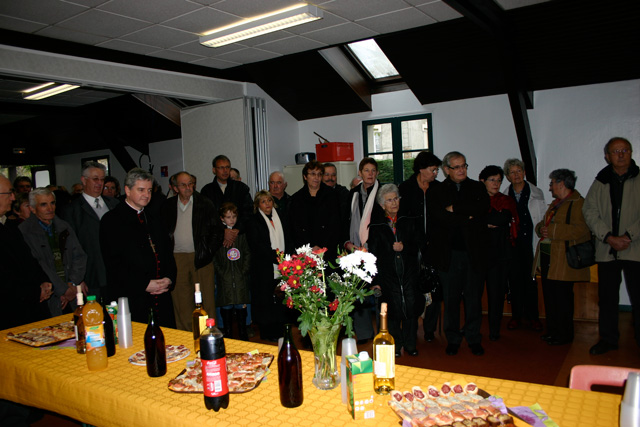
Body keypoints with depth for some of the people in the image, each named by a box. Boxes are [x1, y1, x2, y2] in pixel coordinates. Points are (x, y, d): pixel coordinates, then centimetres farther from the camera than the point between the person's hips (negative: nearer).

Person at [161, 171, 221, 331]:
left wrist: (209, 251, -6)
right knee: (180, 299, 5)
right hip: (177, 258, 2)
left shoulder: (204, 203, 2)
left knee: (206, 298, 2)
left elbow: (216, 230, 2)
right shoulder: (168, 205, 9)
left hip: (200, 257, -2)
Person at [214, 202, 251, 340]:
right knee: (226, 308, 3)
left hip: (240, 278, 2)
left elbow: (247, 254, 8)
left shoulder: (241, 234, 8)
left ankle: (244, 337, 18)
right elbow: (214, 257, 0)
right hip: (224, 279, -1)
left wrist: (244, 270, -2)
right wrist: (220, 272, -8)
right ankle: (228, 337, 17)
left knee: (241, 307, 5)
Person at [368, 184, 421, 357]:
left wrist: (403, 247, -10)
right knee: (393, 311, -1)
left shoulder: (408, 222, 11)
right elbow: (373, 254, 0)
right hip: (388, 275, -2)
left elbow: (417, 246, 11)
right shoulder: (376, 226, 3)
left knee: (411, 309, 0)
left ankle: (410, 344, 18)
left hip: (409, 273, 2)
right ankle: (395, 346, 16)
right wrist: (375, 281, -5)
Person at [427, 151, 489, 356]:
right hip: (449, 253, -1)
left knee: (474, 297, 8)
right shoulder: (435, 192, 5)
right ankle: (453, 339, 20)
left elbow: (483, 207, -10)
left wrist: (455, 208, -12)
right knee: (450, 298, 6)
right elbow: (440, 217, -10)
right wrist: (467, 218, -10)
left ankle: (474, 339, 23)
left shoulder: (477, 188, 11)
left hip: (474, 252, 2)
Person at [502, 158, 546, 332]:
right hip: (512, 243, 1)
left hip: (531, 242, -1)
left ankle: (532, 316, 14)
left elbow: (543, 218, 5)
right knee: (514, 279, 4)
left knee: (531, 280, 1)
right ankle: (517, 316, 16)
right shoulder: (504, 196, 7)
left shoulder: (537, 194, 5)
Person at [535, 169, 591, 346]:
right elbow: (543, 224, 24)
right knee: (549, 296, 14)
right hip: (547, 257, 9)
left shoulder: (578, 203, -12)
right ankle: (552, 330, 25)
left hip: (563, 260, -9)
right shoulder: (555, 203, 18)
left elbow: (580, 230, -24)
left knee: (562, 298, -1)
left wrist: (552, 231, -22)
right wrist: (541, 228, 0)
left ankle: (564, 334, 13)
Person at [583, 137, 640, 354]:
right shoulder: (600, 183, 10)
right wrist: (609, 237, -10)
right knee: (607, 298, 10)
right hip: (606, 250, 3)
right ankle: (608, 339, 21)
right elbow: (590, 212, 2)